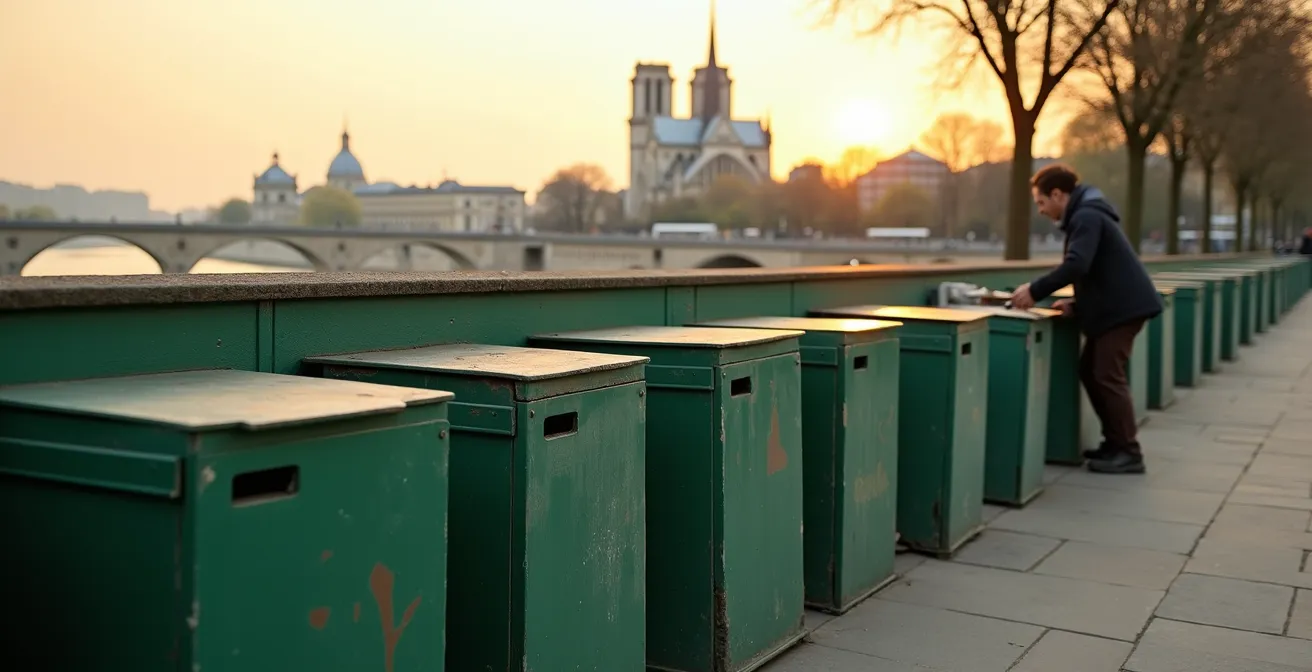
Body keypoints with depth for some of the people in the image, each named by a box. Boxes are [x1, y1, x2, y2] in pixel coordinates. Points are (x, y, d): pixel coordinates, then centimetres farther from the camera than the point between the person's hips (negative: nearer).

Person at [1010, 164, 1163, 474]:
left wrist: (1035, 291, -26)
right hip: (1115, 306, 10)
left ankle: (1128, 452, -5)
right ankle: (1115, 442, 17)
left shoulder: (1086, 216, -15)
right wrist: (1079, 303, 12)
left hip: (1122, 307, -10)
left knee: (1108, 376, -9)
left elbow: (1076, 266, -29)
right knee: (1090, 371, 11)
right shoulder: (1086, 215, 18)